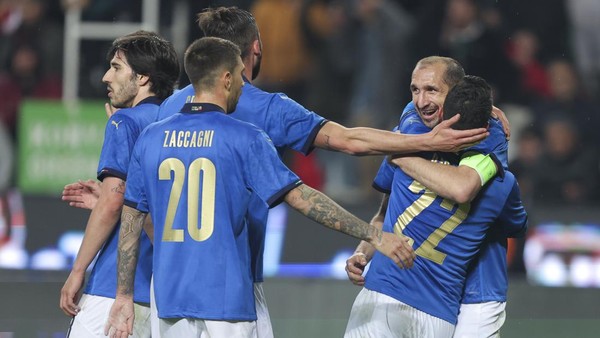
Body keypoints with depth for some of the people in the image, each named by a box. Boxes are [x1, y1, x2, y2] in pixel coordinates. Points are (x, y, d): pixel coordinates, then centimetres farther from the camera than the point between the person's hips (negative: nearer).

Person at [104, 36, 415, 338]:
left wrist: (124, 296, 15)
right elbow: (302, 198, -9)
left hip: (170, 299, 4)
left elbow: (130, 219, 9)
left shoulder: (150, 138, 7)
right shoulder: (243, 138, -5)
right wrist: (374, 236, -6)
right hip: (225, 300, -4)